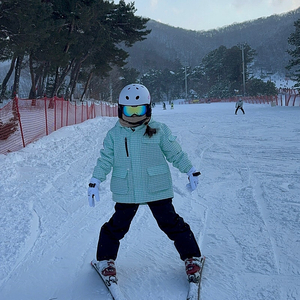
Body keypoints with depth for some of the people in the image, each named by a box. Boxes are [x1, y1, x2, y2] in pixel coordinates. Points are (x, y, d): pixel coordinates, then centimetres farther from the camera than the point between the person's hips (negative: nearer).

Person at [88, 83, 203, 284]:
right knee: (117, 226, 6)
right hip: (126, 192, 1)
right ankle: (106, 259, 28)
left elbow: (175, 153, 6)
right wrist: (96, 181, -3)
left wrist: (191, 171, 7)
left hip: (157, 189, -1)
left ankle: (192, 257, 21)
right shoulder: (114, 135, 2)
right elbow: (105, 160, 5)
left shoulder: (159, 130, -2)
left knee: (171, 223, 5)